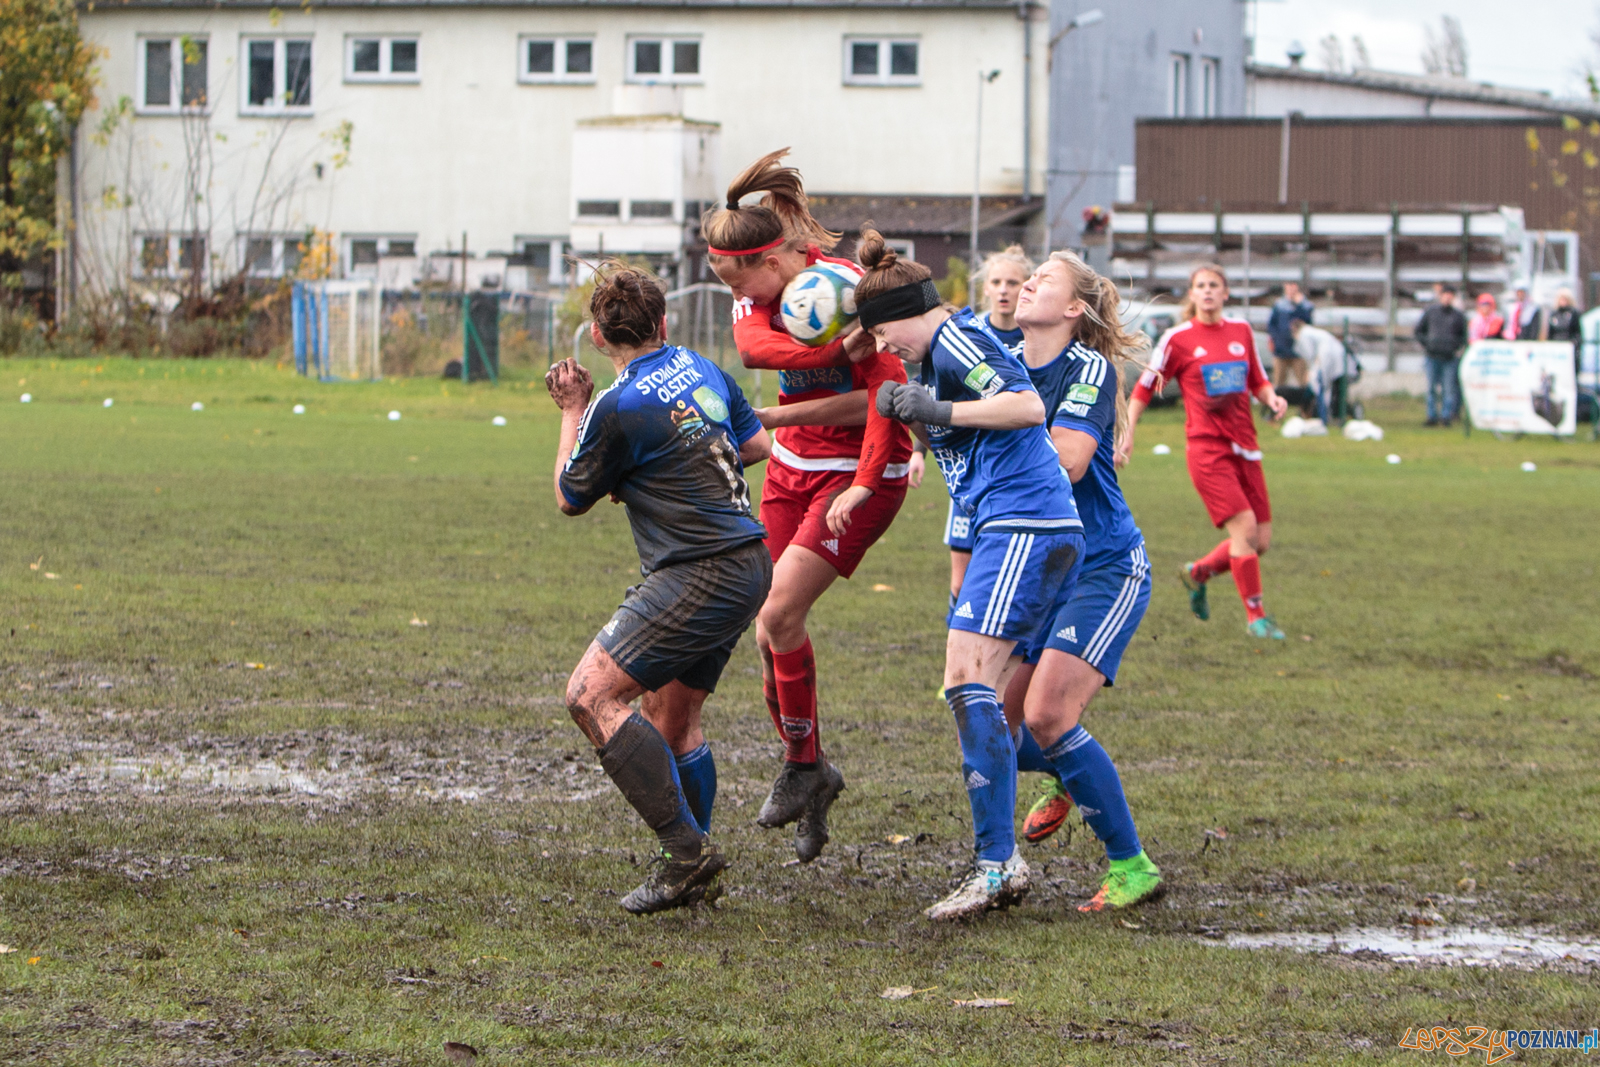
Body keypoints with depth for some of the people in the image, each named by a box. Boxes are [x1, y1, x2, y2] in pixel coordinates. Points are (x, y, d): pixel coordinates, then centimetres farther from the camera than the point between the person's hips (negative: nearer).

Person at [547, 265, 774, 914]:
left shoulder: (619, 408, -14)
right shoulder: (702, 369, 9)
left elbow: (570, 498, 3)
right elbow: (756, 444, 23)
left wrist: (573, 412, 13)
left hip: (696, 578, -9)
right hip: (747, 568, 9)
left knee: (590, 695, -12)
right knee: (673, 717, 18)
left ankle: (687, 848, -16)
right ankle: (692, 869, 20)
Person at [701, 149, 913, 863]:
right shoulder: (764, 286, 0)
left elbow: (887, 393, -21)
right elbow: (752, 346, -21)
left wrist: (862, 489, -24)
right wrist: (839, 351, -35)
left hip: (864, 469, -7)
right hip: (795, 463, 7)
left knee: (778, 614, -17)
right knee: (774, 626, 3)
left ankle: (802, 765, 1)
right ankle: (810, 778, 16)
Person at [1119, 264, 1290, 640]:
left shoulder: (1241, 331, 10)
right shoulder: (1178, 339, -3)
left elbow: (1257, 381, 21)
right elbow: (1144, 387, 3)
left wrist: (1272, 398, -1)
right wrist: (1127, 435, -1)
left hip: (1244, 446, 6)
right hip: (1207, 448, -6)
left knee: (1261, 540, 3)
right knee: (1244, 526, -16)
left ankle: (1198, 573, 28)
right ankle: (1255, 615, -4)